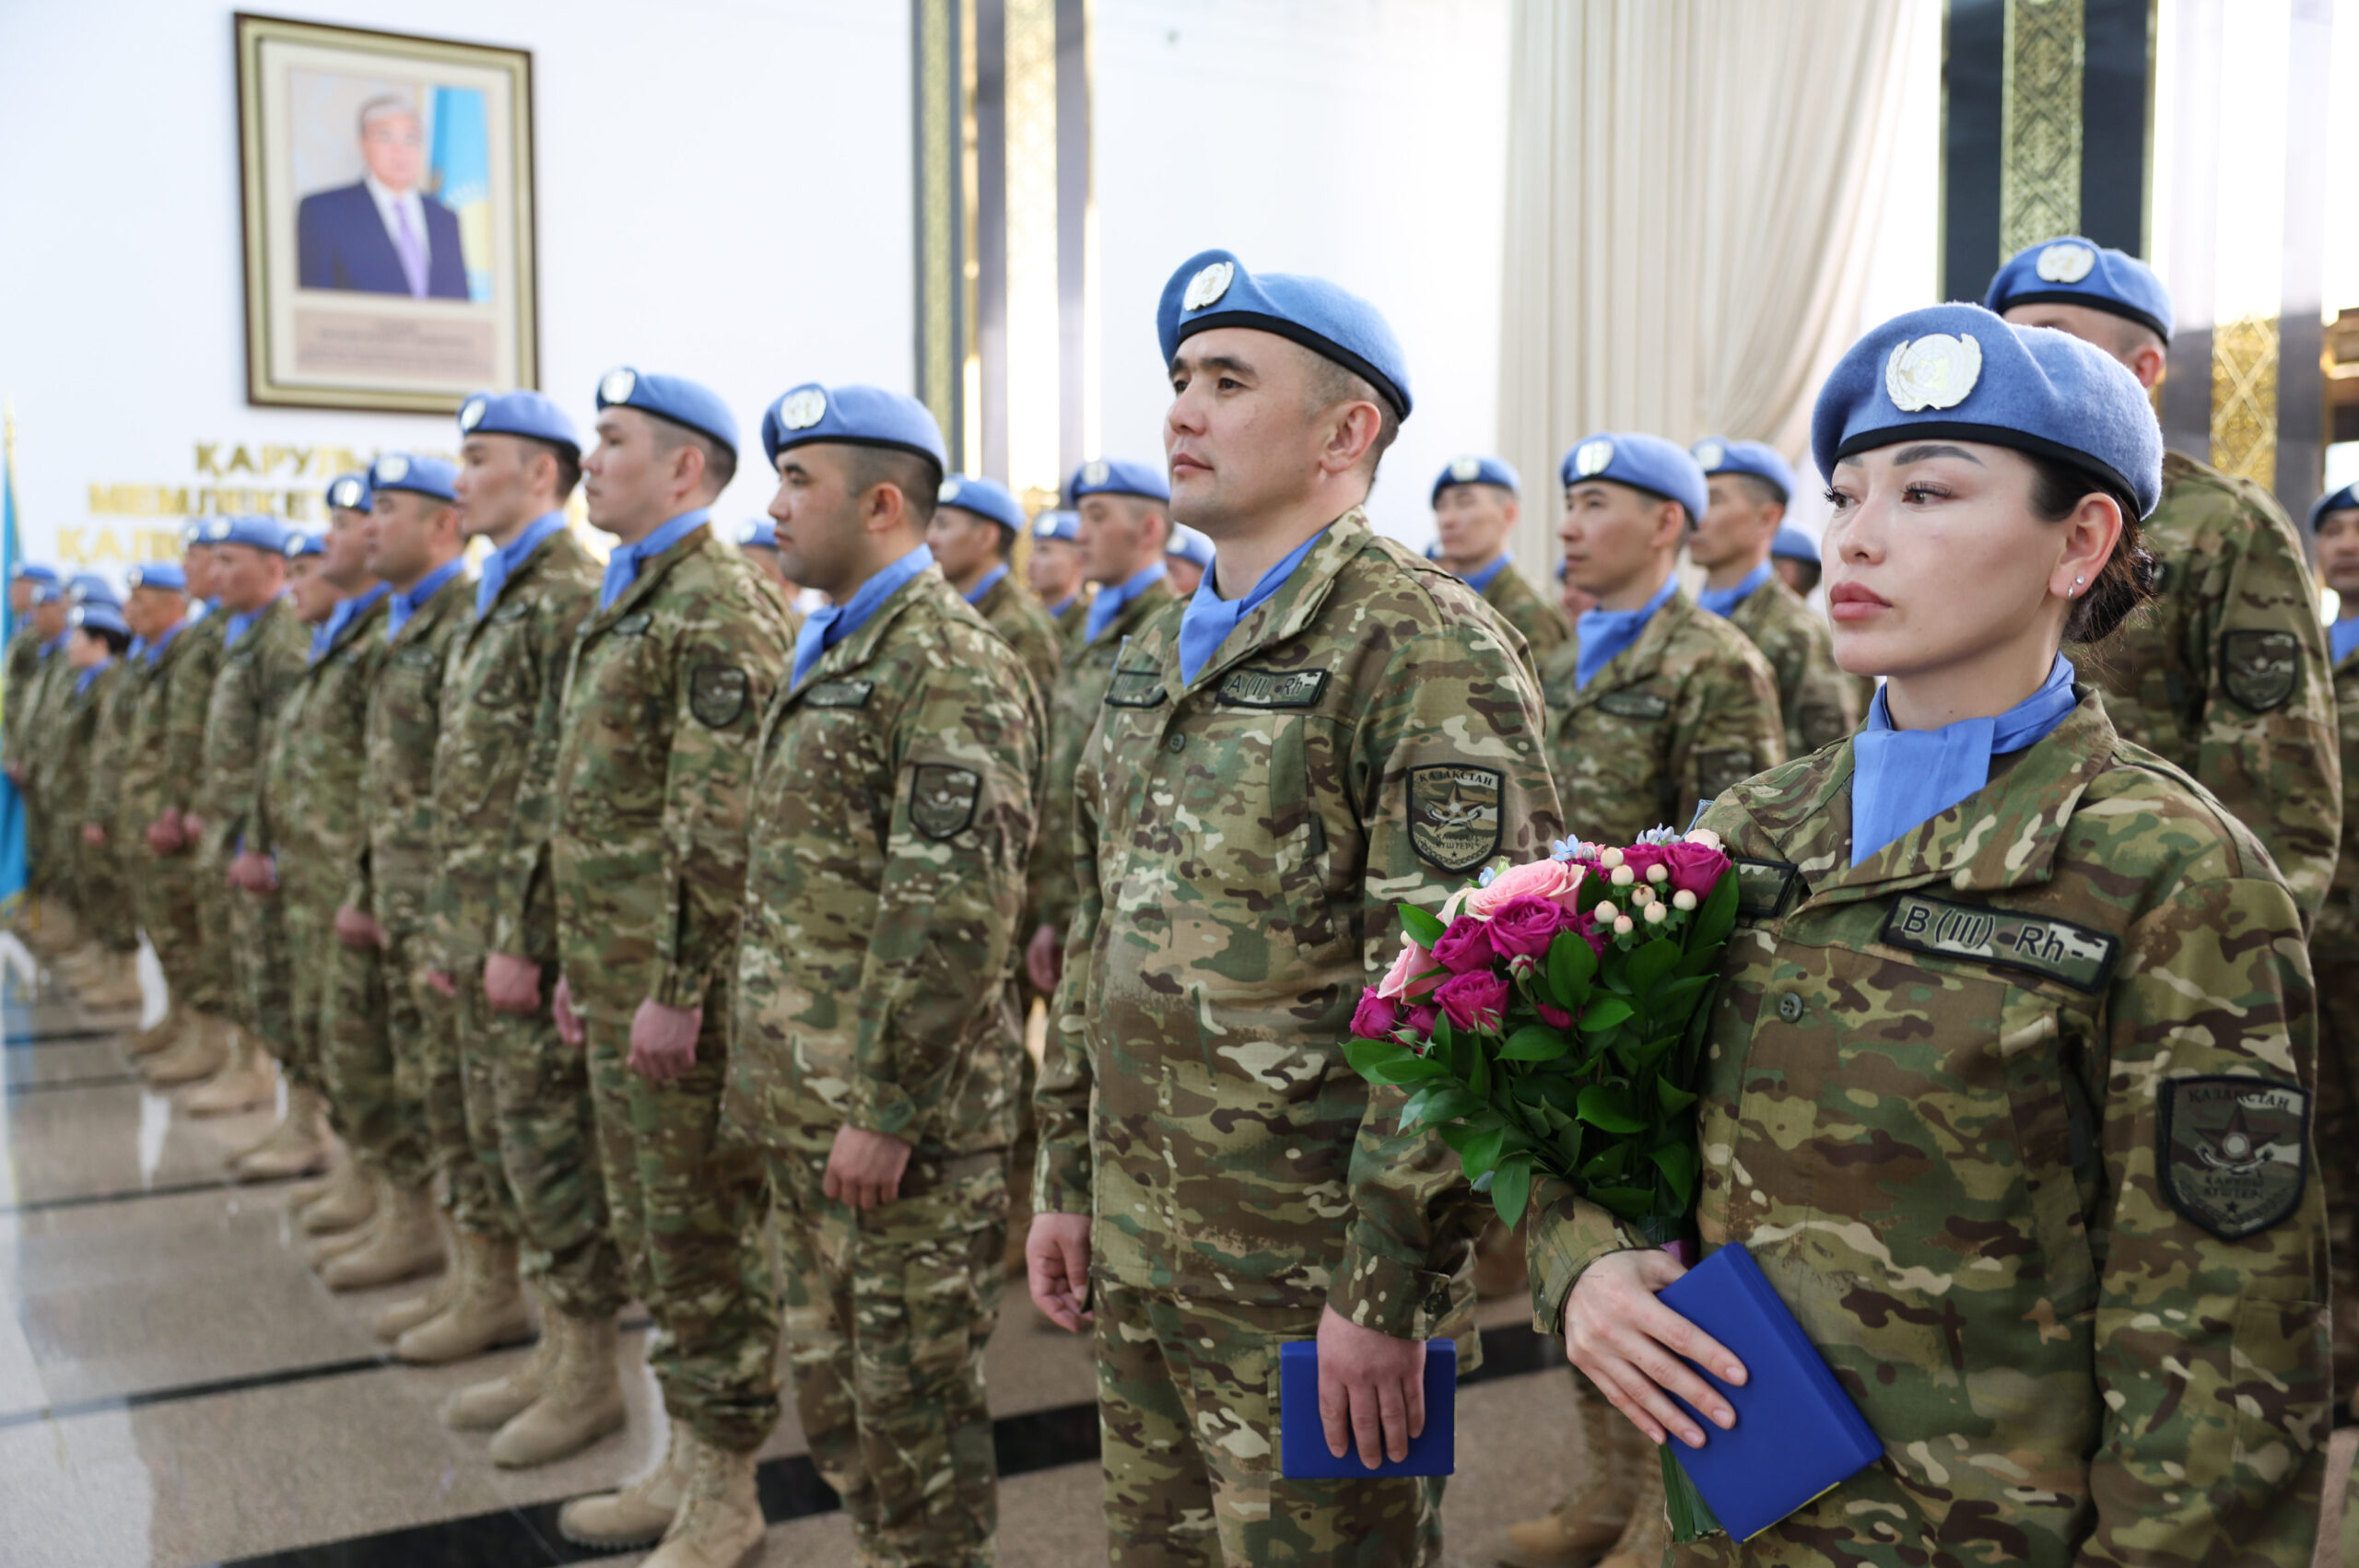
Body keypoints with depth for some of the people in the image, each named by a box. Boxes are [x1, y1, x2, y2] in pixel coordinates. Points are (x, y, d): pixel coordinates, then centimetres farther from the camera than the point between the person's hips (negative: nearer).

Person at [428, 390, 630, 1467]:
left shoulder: (571, 597, -14)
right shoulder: (495, 600, 17)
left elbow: (561, 786, -20)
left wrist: (520, 935, -21)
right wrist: (454, 923, 17)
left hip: (532, 931, -10)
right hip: (480, 923, 10)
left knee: (552, 1147, -1)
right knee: (503, 1144, 15)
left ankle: (590, 1375, 12)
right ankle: (554, 1349, 27)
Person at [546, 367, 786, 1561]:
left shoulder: (719, 607, -15)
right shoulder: (626, 602, 17)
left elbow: (721, 824, -22)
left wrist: (676, 988, -22)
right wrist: (582, 963, 19)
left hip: (681, 984, -10)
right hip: (618, 979, 10)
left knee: (704, 1235, 2)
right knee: (647, 1232, 18)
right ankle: (687, 1460, 32)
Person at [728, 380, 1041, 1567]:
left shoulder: (951, 664, -16)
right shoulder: (832, 651, 14)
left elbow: (955, 909, -23)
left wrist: (884, 1109, -22)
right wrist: (769, 1065, 19)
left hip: (898, 1110, -9)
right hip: (803, 1102, 9)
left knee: (913, 1388, 5)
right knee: (830, 1377, 20)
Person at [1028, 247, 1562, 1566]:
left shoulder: (1427, 651, -15)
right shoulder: (1158, 652, 11)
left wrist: (1388, 1289, -19)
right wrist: (1067, 1181, 15)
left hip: (1310, 1277, -7)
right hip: (1139, 1253, 8)